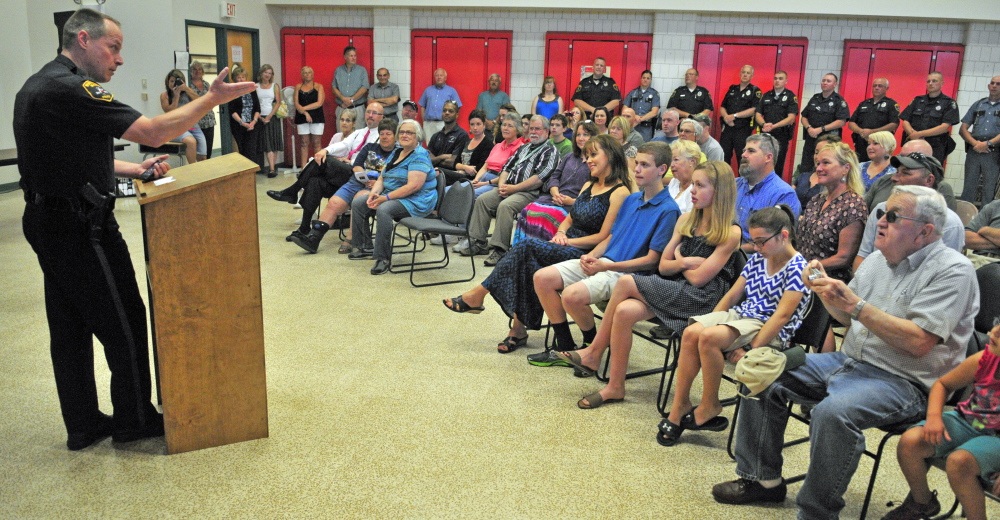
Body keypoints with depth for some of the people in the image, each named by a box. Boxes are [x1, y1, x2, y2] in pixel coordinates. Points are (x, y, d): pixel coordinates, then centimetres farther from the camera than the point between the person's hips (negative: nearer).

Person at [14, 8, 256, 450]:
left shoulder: (38, 86, 14)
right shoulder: (69, 89, -20)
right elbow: (152, 133, -25)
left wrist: (134, 170, 11)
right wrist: (213, 98, -18)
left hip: (47, 222, 10)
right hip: (81, 227, -10)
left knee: (69, 326, 15)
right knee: (124, 322, 4)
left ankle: (82, 425, 27)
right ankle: (134, 420, 18)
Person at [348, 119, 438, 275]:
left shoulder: (419, 156, -14)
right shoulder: (396, 153, 15)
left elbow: (414, 186, -25)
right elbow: (382, 178, 15)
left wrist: (386, 198, -24)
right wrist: (374, 193, -7)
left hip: (416, 202, -10)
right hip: (393, 197, 10)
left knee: (383, 209, -35)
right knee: (357, 203, 1)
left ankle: (383, 258, -28)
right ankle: (366, 247, 7)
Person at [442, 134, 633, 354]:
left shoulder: (619, 192, -8)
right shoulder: (589, 185, 19)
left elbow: (604, 237, -13)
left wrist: (568, 241, -13)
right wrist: (560, 233, 0)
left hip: (587, 255, -7)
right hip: (567, 248, 7)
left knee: (528, 247, -25)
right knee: (530, 264, -24)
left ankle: (479, 293, -16)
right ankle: (519, 328, -22)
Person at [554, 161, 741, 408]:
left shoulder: (730, 233, -8)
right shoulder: (686, 219, 13)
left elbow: (698, 278, -13)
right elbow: (663, 266, 10)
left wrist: (678, 261, 3)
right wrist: (685, 262, -8)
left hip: (701, 299, -6)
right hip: (673, 290, 6)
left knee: (626, 282, -22)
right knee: (625, 311, -25)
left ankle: (595, 351, -7)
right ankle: (615, 387, -14)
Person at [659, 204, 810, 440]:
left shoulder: (797, 268, -8)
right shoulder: (757, 259, 14)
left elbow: (782, 315, -17)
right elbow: (731, 296, 17)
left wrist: (750, 350, -23)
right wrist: (708, 322, 5)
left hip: (769, 331, -7)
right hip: (739, 314, 7)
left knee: (709, 337, -32)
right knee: (691, 333, -23)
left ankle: (709, 407, -13)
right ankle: (680, 405, -15)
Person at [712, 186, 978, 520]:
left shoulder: (953, 271, -11)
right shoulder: (879, 259, 12)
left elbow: (919, 342, -22)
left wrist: (856, 304, -24)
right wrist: (826, 291, -2)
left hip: (903, 381, -8)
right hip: (849, 361, 8)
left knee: (833, 412, -36)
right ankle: (763, 479, 7)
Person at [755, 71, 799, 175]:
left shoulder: (790, 96, 2)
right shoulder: (766, 95, 13)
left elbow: (791, 118, -7)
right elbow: (758, 114, 9)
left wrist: (773, 126, -19)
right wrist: (764, 124, -12)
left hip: (781, 136, -3)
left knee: (778, 166, -2)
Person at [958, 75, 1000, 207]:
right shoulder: (977, 105, 17)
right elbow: (963, 129, 10)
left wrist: (988, 144, -15)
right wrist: (975, 143, -7)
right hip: (974, 152, 2)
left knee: (989, 191, -1)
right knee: (968, 188, 3)